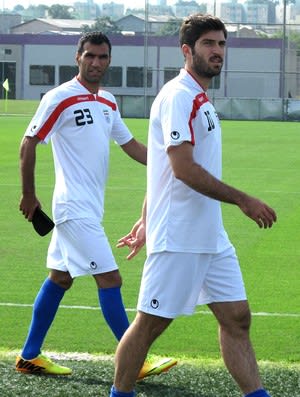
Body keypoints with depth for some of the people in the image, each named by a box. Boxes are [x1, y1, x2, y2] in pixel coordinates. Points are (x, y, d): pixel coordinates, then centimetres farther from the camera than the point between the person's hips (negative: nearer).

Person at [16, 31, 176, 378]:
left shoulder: (108, 102, 12)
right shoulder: (60, 98, -11)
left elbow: (130, 145, 20)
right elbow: (28, 145, -8)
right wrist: (29, 195, -5)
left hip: (89, 208, 9)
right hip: (75, 209, -9)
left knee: (60, 277, 13)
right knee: (109, 279, -11)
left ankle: (29, 356, 21)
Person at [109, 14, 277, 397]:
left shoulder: (198, 99, 17)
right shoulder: (179, 96, -14)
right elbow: (183, 168, -22)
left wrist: (145, 220, 21)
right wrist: (243, 200, -19)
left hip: (211, 237, 9)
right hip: (178, 239, -9)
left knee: (236, 317, 6)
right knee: (149, 323, 0)